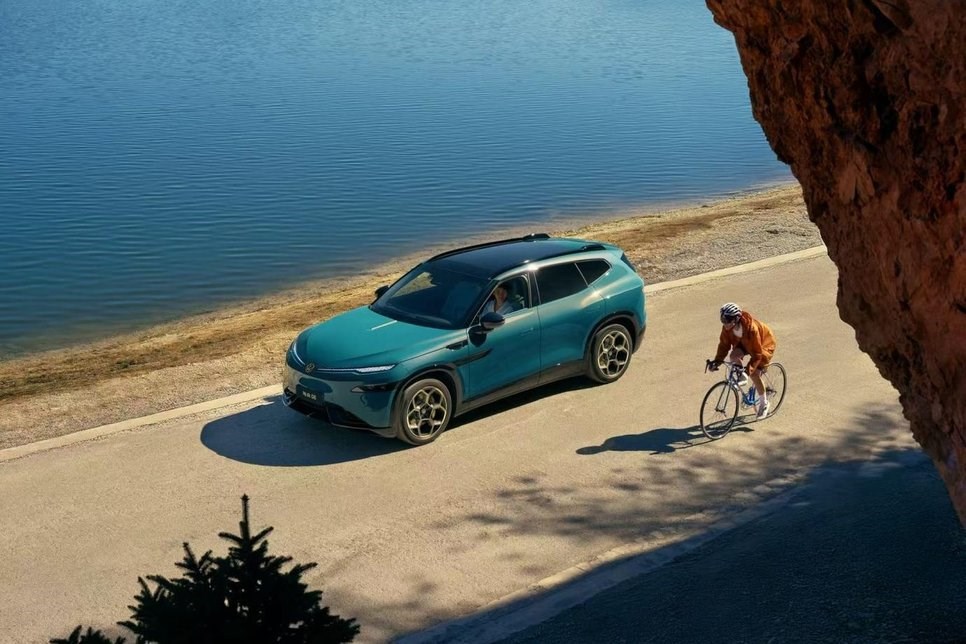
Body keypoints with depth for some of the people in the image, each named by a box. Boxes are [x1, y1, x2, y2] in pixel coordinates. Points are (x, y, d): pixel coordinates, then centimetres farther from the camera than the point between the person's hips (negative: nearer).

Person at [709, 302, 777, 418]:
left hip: (764, 344, -5)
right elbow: (724, 344, -14)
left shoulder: (751, 328, -41)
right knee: (733, 356, -24)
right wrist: (717, 361, -27)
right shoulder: (727, 327, -26)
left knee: (754, 374, -14)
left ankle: (764, 402, 9)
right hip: (745, 343, 5)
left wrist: (748, 369, -43)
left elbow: (757, 354, -35)